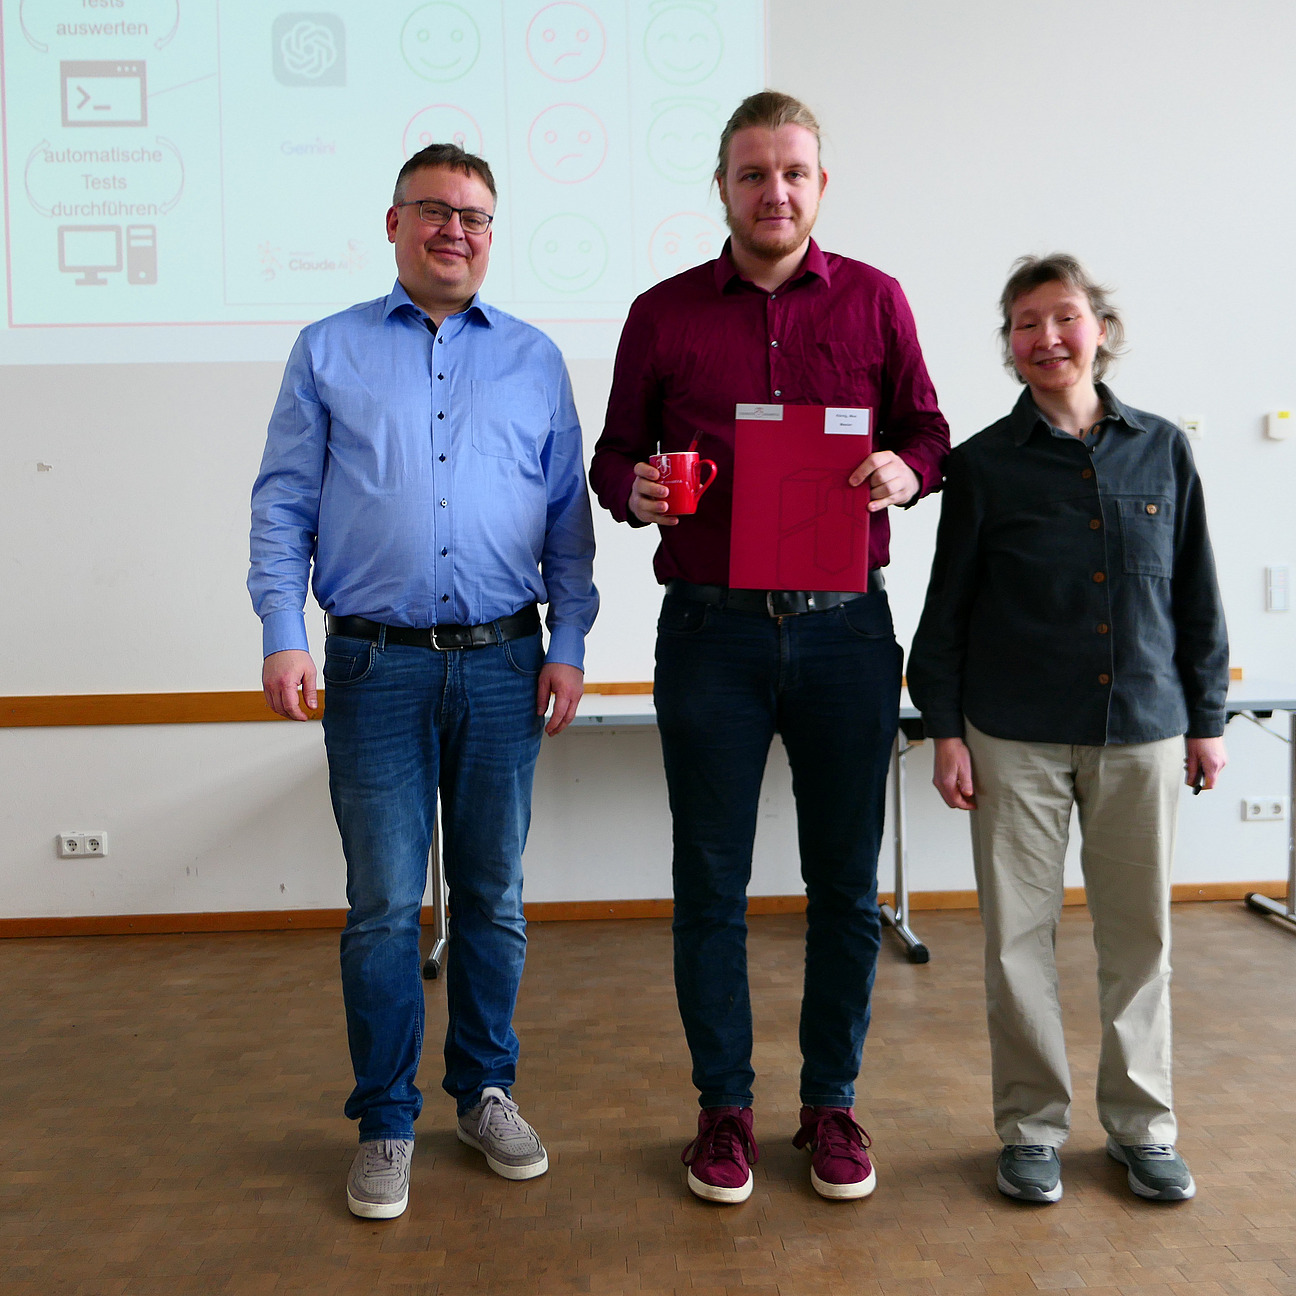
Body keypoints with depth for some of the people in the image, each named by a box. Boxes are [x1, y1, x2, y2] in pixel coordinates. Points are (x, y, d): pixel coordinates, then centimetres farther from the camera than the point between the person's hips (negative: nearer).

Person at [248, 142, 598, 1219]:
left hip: (505, 663, 2)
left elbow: (568, 513, 10)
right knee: (384, 906, 3)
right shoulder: (330, 351, 9)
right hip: (377, 664, -1)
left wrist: (568, 643, 2)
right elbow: (282, 503, 5)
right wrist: (283, 635, -7)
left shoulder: (535, 359, 12)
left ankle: (487, 1091, 28)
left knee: (493, 896, 11)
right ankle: (386, 1122, 19)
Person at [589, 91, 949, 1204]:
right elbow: (614, 454, 11)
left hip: (846, 627, 1)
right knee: (711, 884, 8)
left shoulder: (874, 300, 8)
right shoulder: (663, 314, 7)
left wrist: (906, 469, -10)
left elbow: (927, 429, 12)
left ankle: (832, 1101, 29)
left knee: (846, 883, 9)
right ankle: (724, 1106, 26)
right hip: (711, 630, 0)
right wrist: (635, 490, -11)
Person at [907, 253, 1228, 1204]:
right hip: (1017, 736, -1)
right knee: (1020, 932, 5)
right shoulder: (985, 464, 0)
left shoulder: (1162, 451, 6)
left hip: (1142, 732, 2)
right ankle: (1032, 1125, 21)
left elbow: (1196, 597, 10)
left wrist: (1207, 718, 9)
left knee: (1140, 930, 9)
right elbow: (948, 606, 2)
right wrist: (946, 730, -1)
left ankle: (1142, 1123, 27)